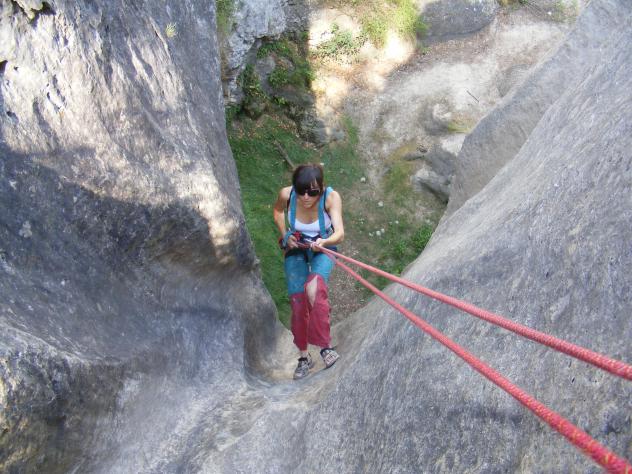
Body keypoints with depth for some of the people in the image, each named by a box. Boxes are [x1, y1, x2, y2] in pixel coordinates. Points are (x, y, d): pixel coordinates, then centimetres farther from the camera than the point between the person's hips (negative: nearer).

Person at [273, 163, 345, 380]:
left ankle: (324, 345, -20)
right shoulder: (286, 194, -22)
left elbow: (340, 233, -36)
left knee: (315, 288, -32)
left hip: (322, 249, -2)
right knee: (297, 302, -2)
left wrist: (324, 242, -55)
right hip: (296, 249, 2)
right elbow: (278, 211, 2)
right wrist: (285, 235, -9)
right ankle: (304, 356, 17)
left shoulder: (331, 197, -28)